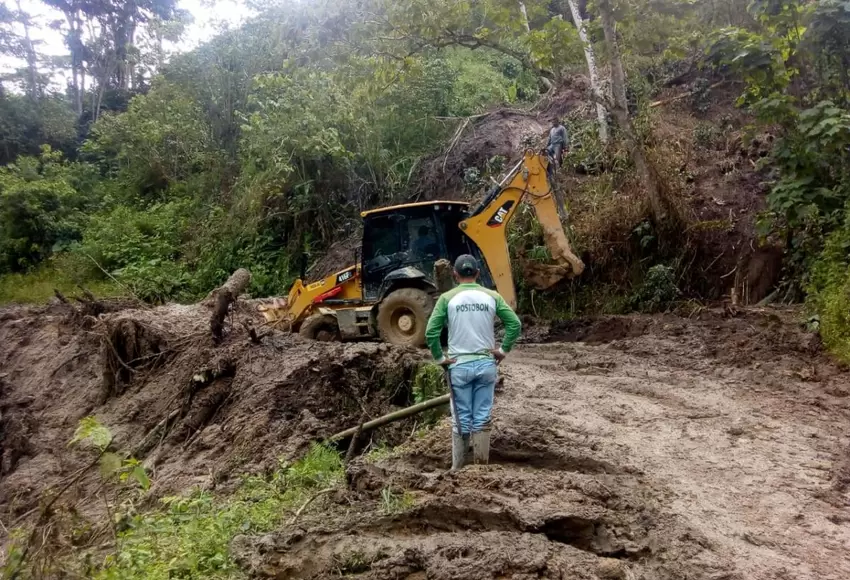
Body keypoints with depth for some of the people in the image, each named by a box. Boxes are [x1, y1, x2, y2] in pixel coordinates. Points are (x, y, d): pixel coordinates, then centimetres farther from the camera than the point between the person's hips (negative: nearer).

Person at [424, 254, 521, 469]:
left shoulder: (447, 298, -4)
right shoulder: (491, 296, 1)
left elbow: (431, 332, -10)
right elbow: (515, 324, -3)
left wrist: (440, 358, 0)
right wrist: (503, 350, 4)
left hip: (459, 365, -1)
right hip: (486, 364, 1)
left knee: (462, 420, 8)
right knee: (482, 419, 8)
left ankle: (458, 469, 16)